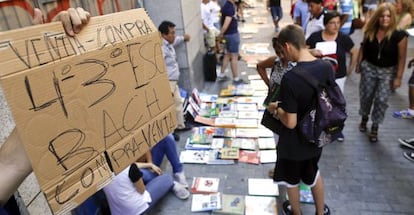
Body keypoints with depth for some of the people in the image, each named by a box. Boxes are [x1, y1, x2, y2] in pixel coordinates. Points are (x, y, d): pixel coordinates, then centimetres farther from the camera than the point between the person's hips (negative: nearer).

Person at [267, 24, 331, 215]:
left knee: (292, 179, 22)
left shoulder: (290, 78, -31)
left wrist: (276, 109, -8)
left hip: (295, 143, -6)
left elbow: (290, 122, -27)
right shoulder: (327, 67, -10)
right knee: (313, 173, 31)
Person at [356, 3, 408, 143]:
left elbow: (402, 57, -13)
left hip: (388, 71, -2)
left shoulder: (399, 35, -16)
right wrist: (359, 64, 6)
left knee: (381, 100, -3)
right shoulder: (370, 30, -7)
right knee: (366, 95, 13)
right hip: (369, 68, 3)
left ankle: (375, 128, 12)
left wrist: (398, 77, -13)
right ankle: (364, 118, 38)